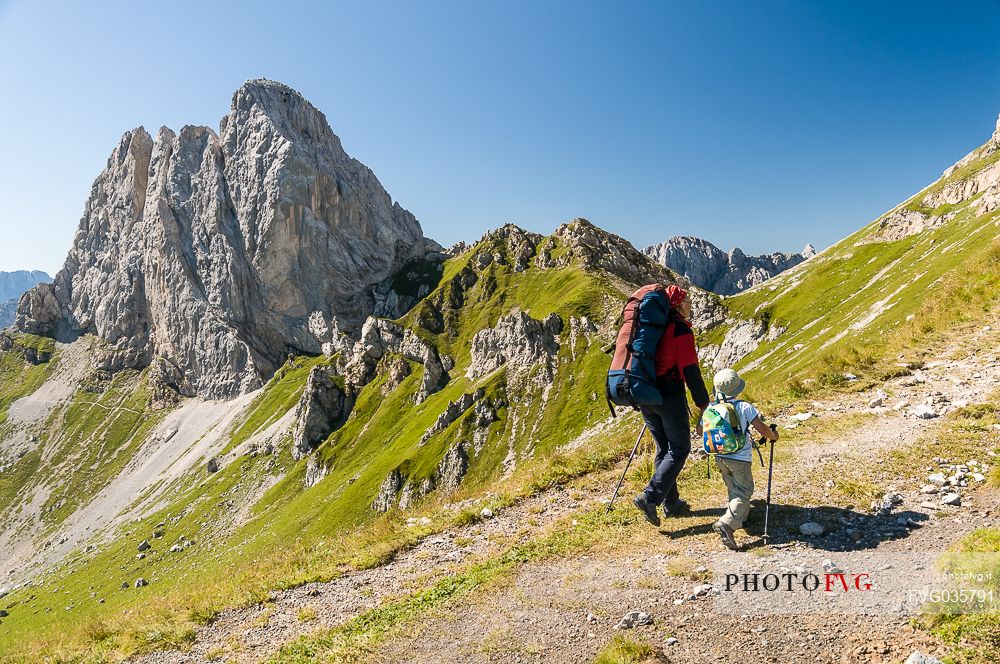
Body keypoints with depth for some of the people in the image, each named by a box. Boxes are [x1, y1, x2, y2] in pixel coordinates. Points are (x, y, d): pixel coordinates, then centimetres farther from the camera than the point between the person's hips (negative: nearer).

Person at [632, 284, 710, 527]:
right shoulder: (681, 330, -12)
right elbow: (690, 371, -15)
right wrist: (703, 404, -10)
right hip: (669, 395, -7)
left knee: (663, 449, 16)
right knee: (679, 449, 3)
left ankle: (671, 503, 22)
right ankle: (650, 497, -8)